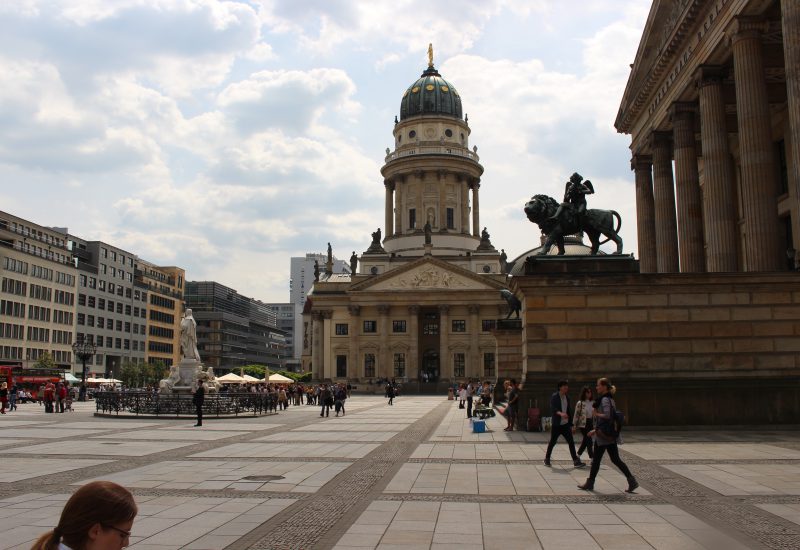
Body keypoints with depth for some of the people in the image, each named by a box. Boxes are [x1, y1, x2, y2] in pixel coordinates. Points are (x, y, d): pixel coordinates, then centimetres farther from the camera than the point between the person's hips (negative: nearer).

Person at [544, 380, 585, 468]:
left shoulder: (567, 397, 10)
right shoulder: (554, 397, -10)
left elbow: (569, 411, 15)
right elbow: (552, 408, -25)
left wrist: (570, 424, 14)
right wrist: (560, 413, -44)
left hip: (565, 424, 5)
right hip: (556, 425, -5)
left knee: (571, 442, -1)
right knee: (552, 442, 5)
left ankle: (576, 461, 0)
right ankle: (547, 459, 21)